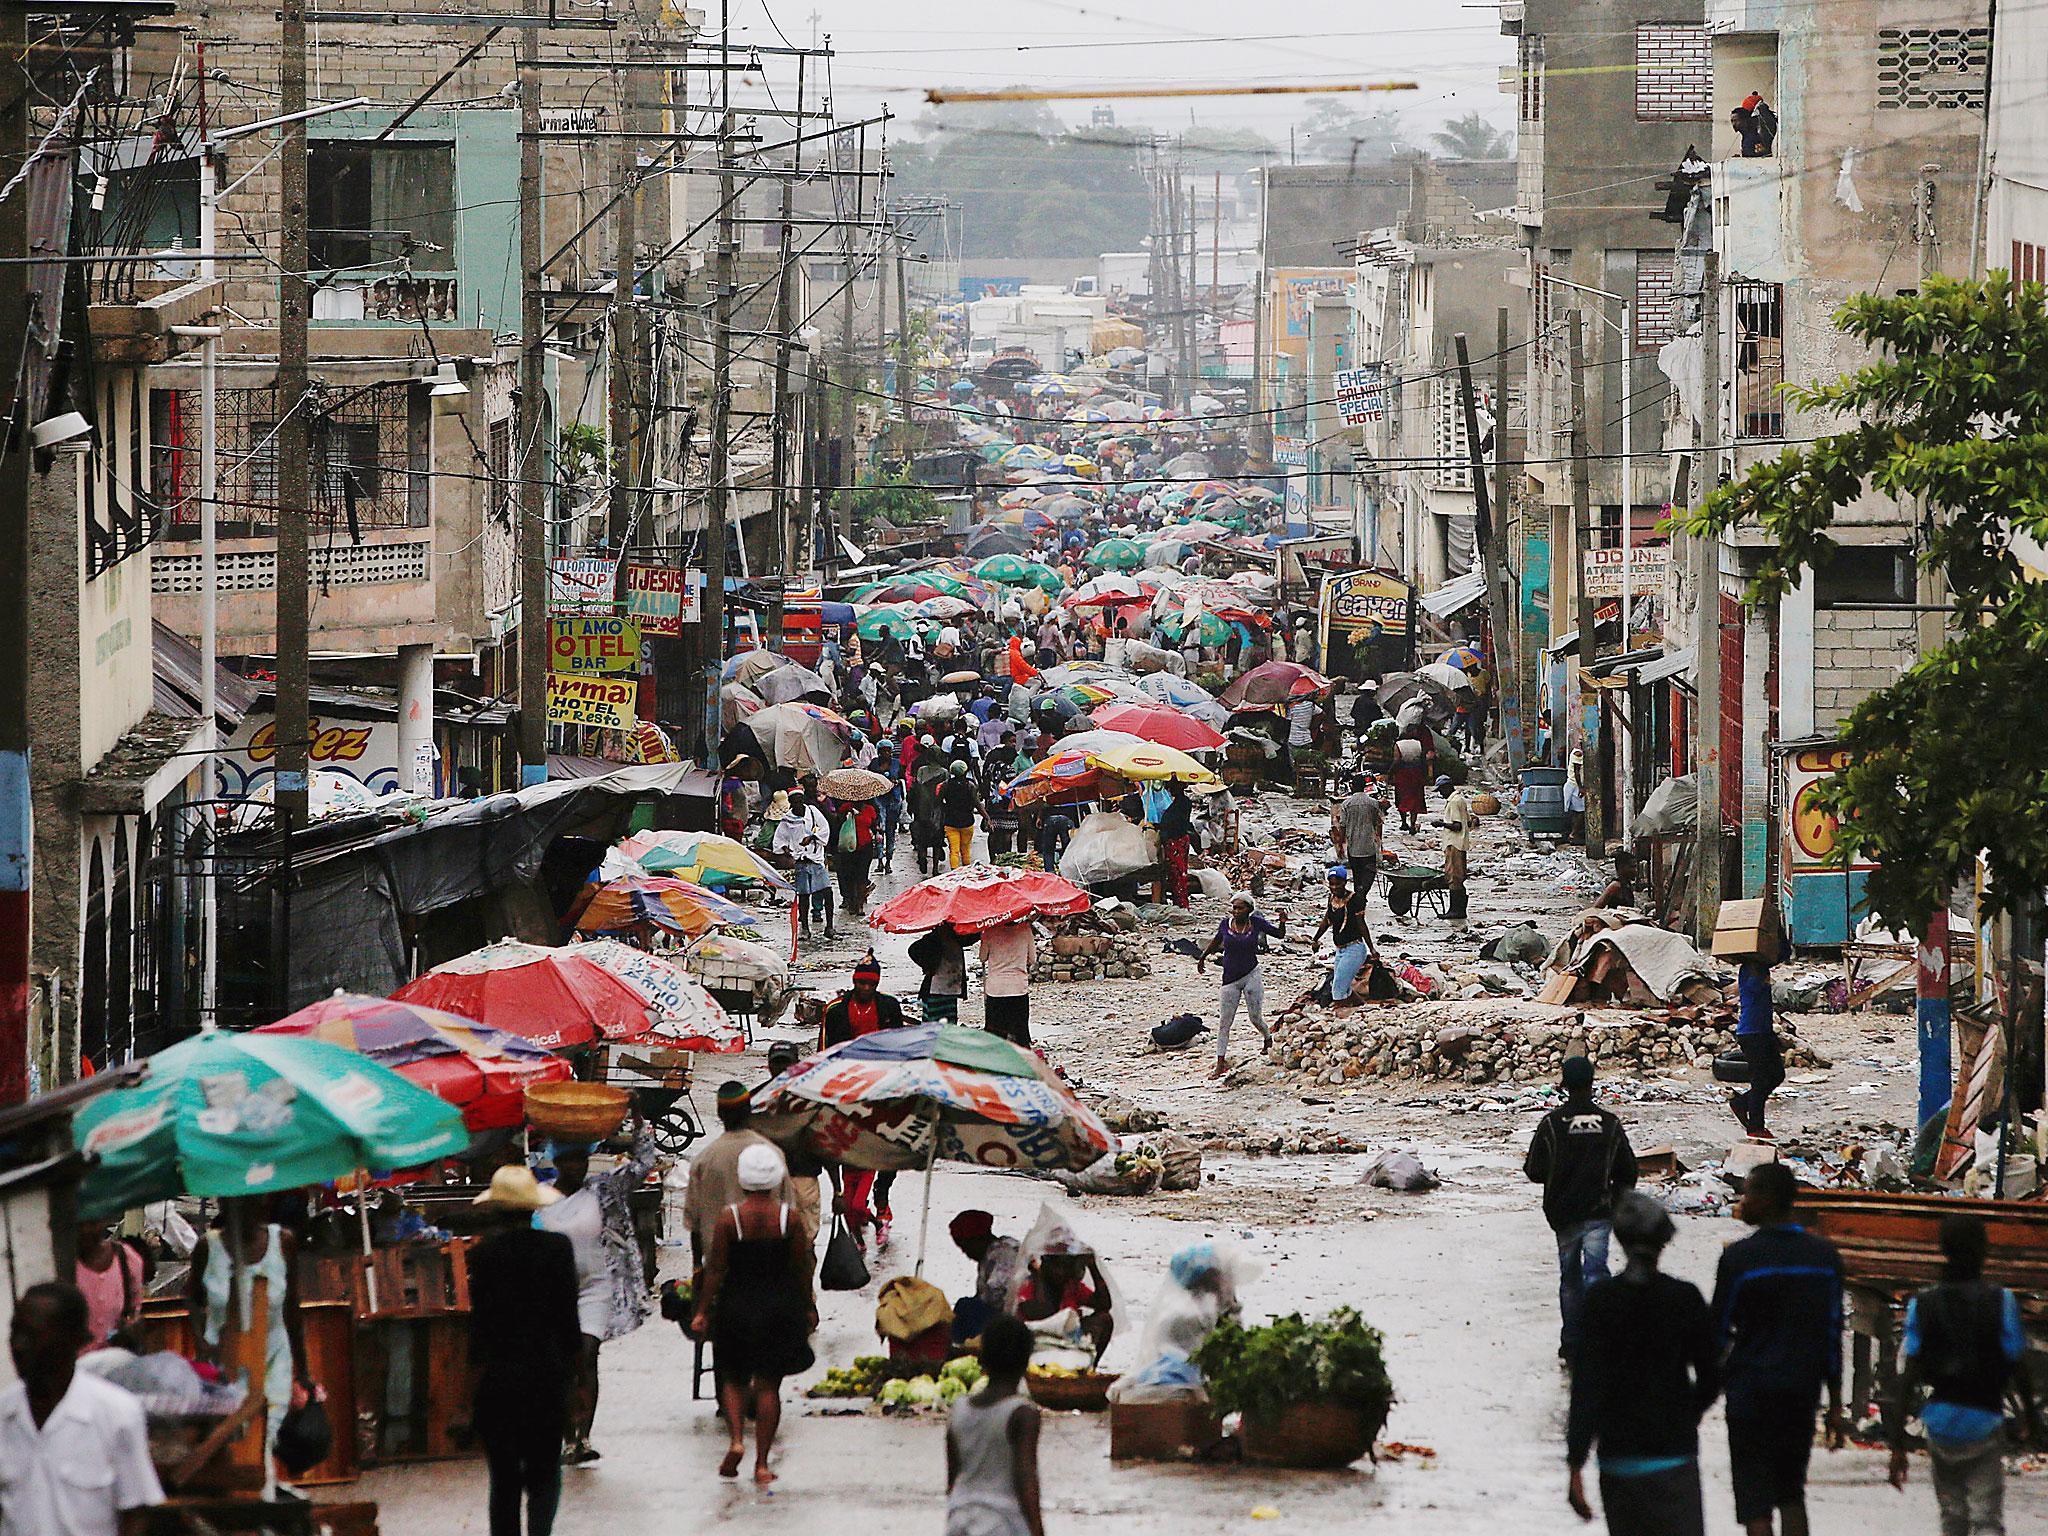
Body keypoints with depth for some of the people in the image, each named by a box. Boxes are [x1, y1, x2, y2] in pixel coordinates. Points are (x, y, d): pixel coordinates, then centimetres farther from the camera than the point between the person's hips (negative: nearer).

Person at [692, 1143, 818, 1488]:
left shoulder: (729, 1218, -9)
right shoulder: (788, 1218, -6)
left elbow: (716, 1269, -7)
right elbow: (802, 1269, 0)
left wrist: (703, 1311, 1)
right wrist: (808, 1308, 13)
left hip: (737, 1305, -1)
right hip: (779, 1310, 1)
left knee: (733, 1378, 17)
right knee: (768, 1385, 6)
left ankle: (736, 1440, -6)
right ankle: (762, 1463, 5)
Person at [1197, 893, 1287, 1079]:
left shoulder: (1256, 923, -6)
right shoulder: (1226, 924, -2)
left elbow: (1279, 935, 6)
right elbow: (1216, 941, 18)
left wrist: (1283, 923, -14)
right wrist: (1203, 957, 26)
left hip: (1251, 976, -2)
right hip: (1230, 978, 2)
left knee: (1256, 1018, 2)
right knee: (1224, 1022, -1)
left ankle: (1268, 1038, 37)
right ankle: (1220, 1063, 2)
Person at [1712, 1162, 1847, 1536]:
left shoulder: (1739, 1257, -12)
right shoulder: (1824, 1255, 2)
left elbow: (1719, 1329, -4)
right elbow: (1833, 1335, 6)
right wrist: (1835, 1406, 11)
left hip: (1751, 1389, -4)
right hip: (1803, 1391, 4)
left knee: (1755, 1504, -2)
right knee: (1791, 1494, 18)